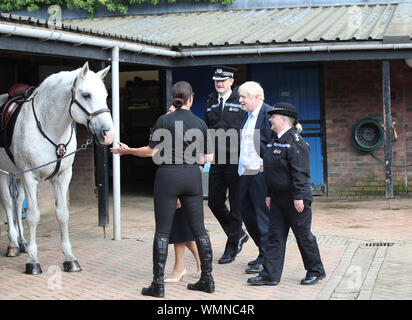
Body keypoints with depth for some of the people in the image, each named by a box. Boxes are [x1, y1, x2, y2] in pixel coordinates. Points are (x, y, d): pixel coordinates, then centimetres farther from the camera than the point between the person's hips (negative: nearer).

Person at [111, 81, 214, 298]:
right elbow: (206, 157, 8)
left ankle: (158, 284, 1)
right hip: (192, 176, 3)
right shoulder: (200, 123, 3)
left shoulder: (164, 121, -5)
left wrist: (127, 150, 10)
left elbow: (152, 152, -4)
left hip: (168, 176, -3)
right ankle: (207, 279, 15)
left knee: (162, 232, 1)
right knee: (199, 230, 10)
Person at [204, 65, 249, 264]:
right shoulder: (211, 102, 12)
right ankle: (238, 235, 28)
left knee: (235, 205, 3)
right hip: (217, 161, 6)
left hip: (236, 160, -6)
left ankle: (231, 248, 14)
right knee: (214, 203, 8)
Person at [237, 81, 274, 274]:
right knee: (247, 213, 14)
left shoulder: (268, 113, -13)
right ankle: (264, 252, 25)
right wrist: (242, 167, 15)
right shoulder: (248, 115, 15)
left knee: (262, 216, -3)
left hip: (260, 173, -9)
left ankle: (266, 259, 6)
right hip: (246, 173, 9)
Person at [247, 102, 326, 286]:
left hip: (294, 198, -9)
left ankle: (316, 271, 18)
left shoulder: (295, 141, -17)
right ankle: (270, 275, 9)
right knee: (275, 236, 7)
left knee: (303, 234, 3)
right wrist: (270, 194, 17)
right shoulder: (276, 141, 12)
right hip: (278, 198, 9)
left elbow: (300, 172, -20)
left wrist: (299, 196, -22)